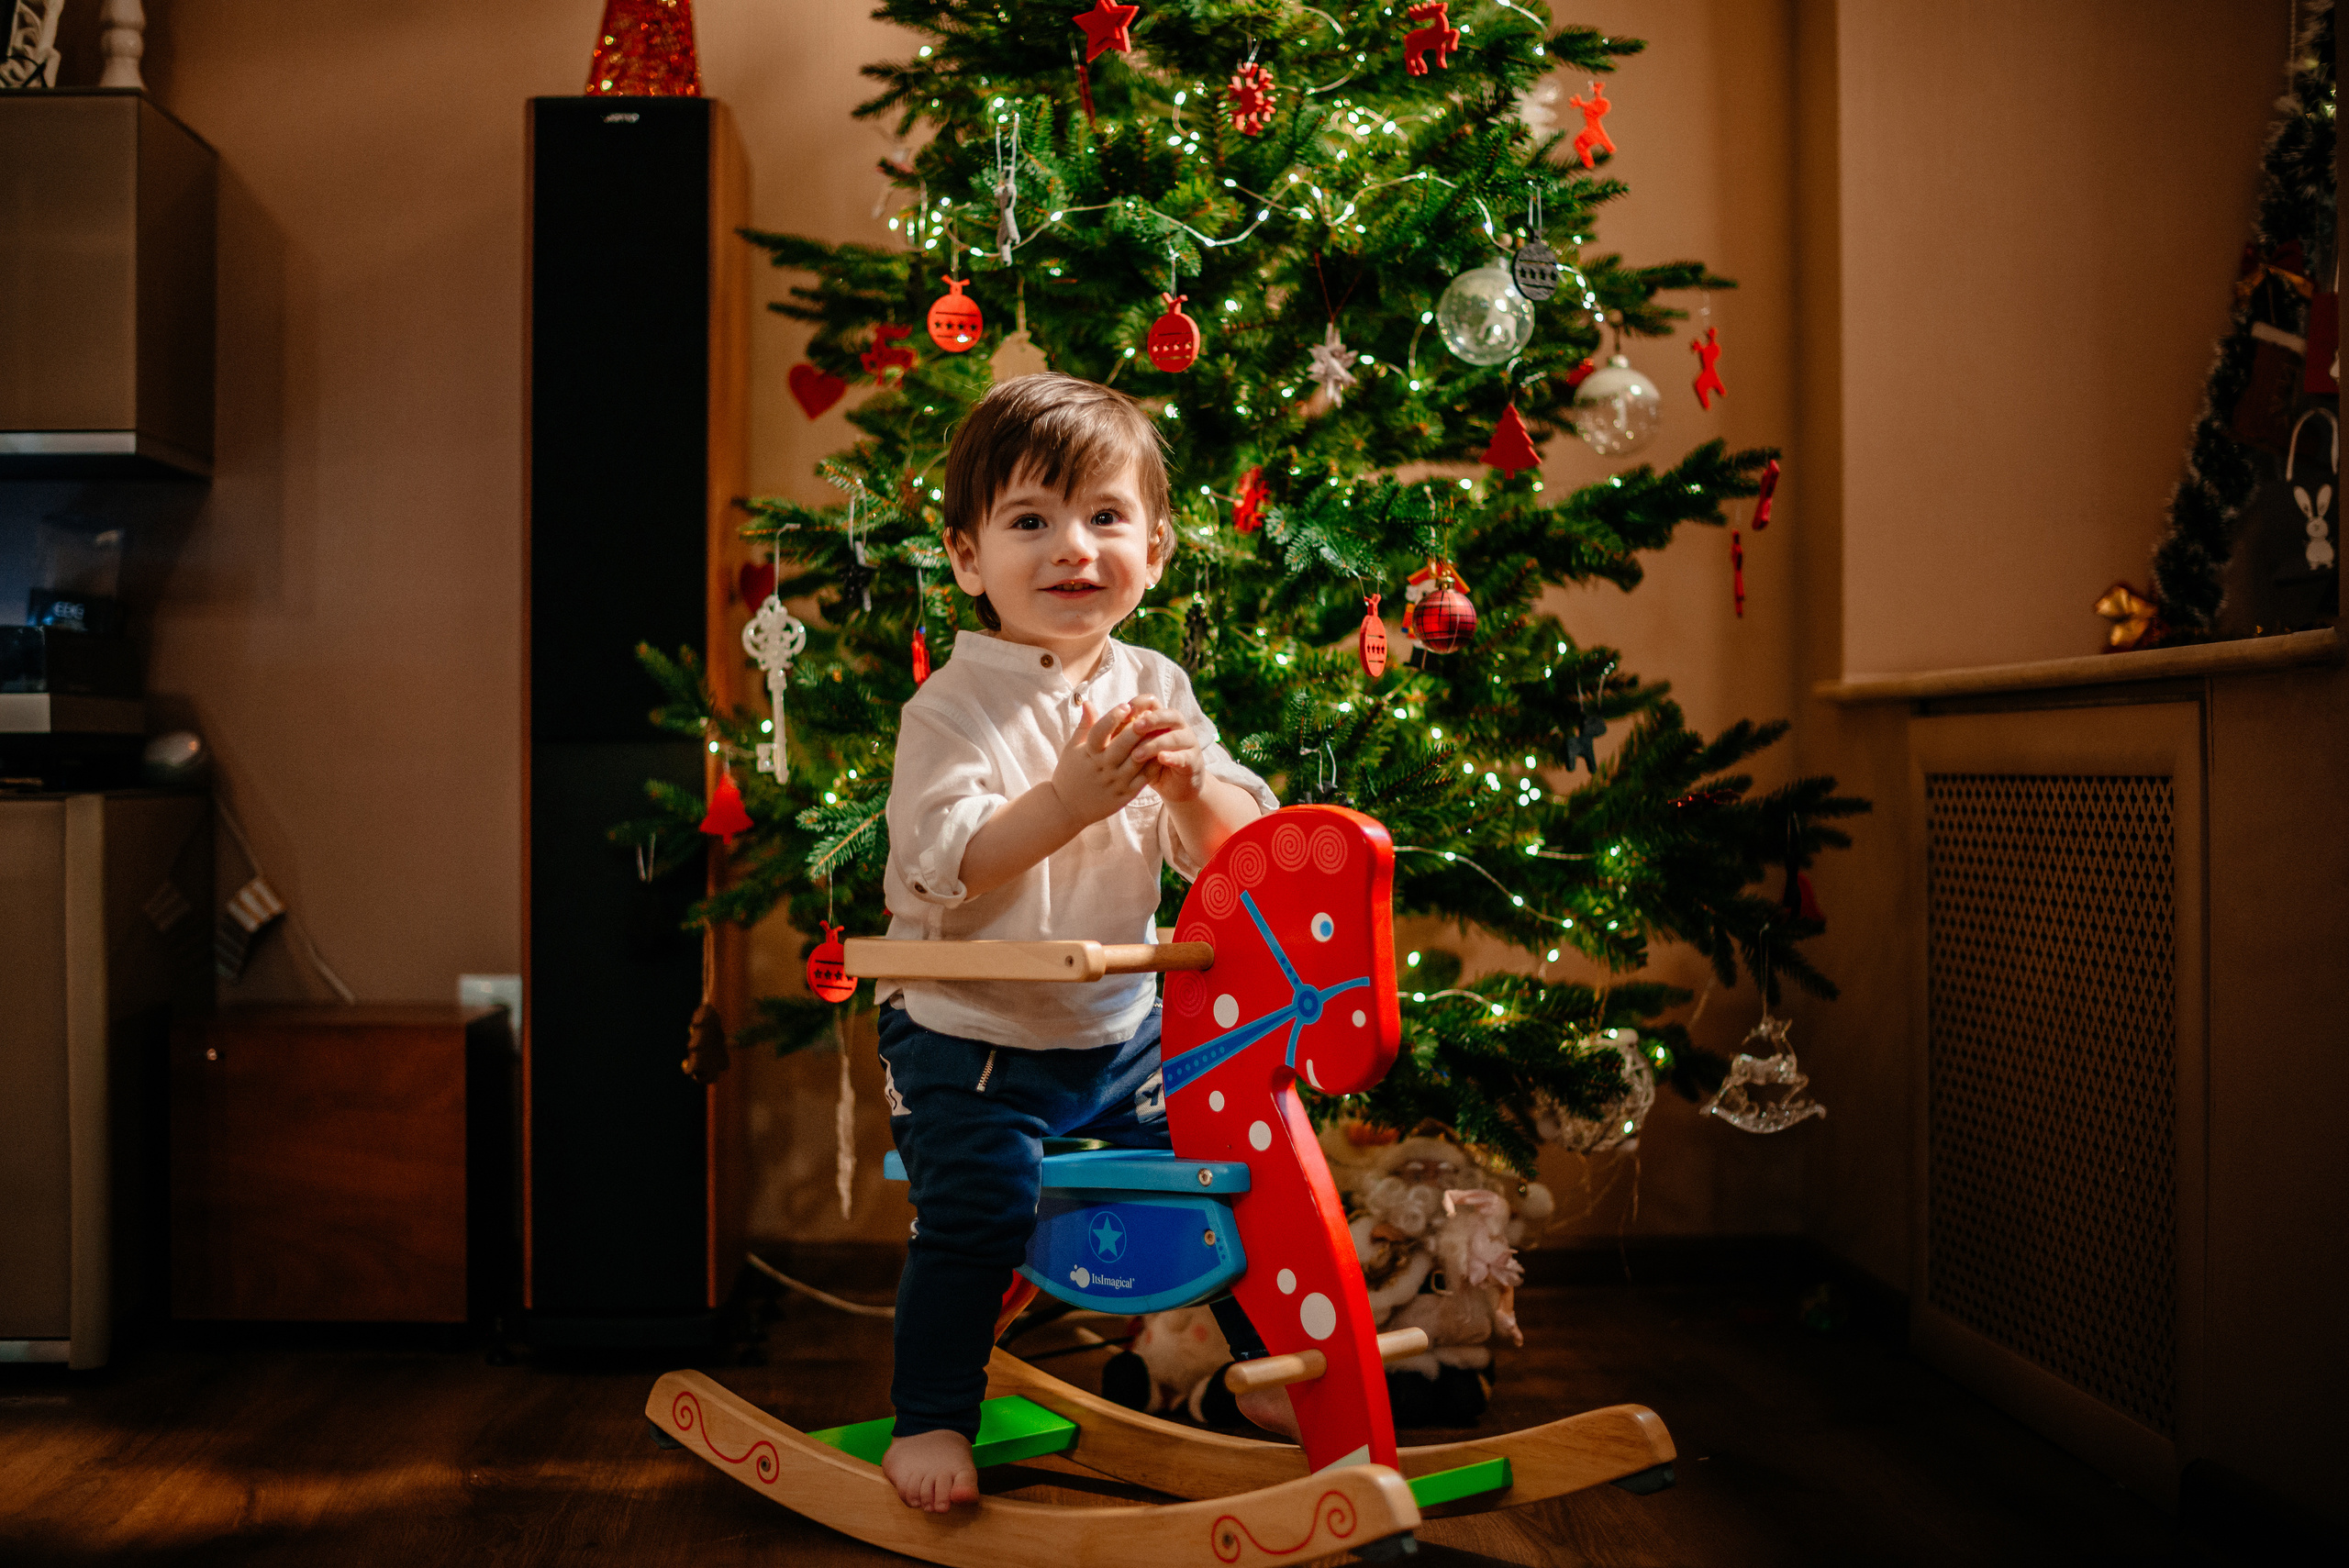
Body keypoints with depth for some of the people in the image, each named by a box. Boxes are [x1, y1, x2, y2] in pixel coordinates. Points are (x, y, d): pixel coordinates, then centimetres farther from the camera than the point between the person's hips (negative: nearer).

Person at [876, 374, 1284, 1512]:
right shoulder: (955, 705, -14)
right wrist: (1067, 798, -38)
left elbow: (1238, 854, -1)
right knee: (978, 1204, -18)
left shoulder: (1156, 691, 1)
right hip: (966, 1031, -5)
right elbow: (944, 863, -26)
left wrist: (1191, 786, -23)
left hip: (1122, 1024, 5)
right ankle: (929, 1416, 3)